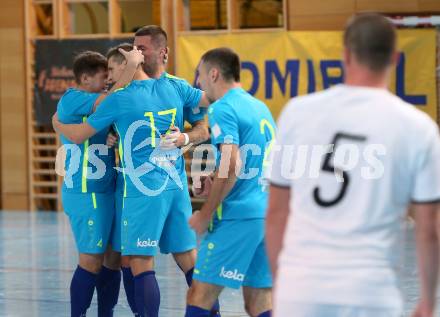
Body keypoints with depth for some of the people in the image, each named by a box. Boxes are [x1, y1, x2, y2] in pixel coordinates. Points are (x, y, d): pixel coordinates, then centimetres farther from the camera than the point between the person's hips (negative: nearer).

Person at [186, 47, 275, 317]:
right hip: (267, 213, 8)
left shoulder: (223, 109, -8)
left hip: (238, 216, -8)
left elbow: (232, 166, -19)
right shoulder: (260, 107, 17)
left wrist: (206, 213, -12)